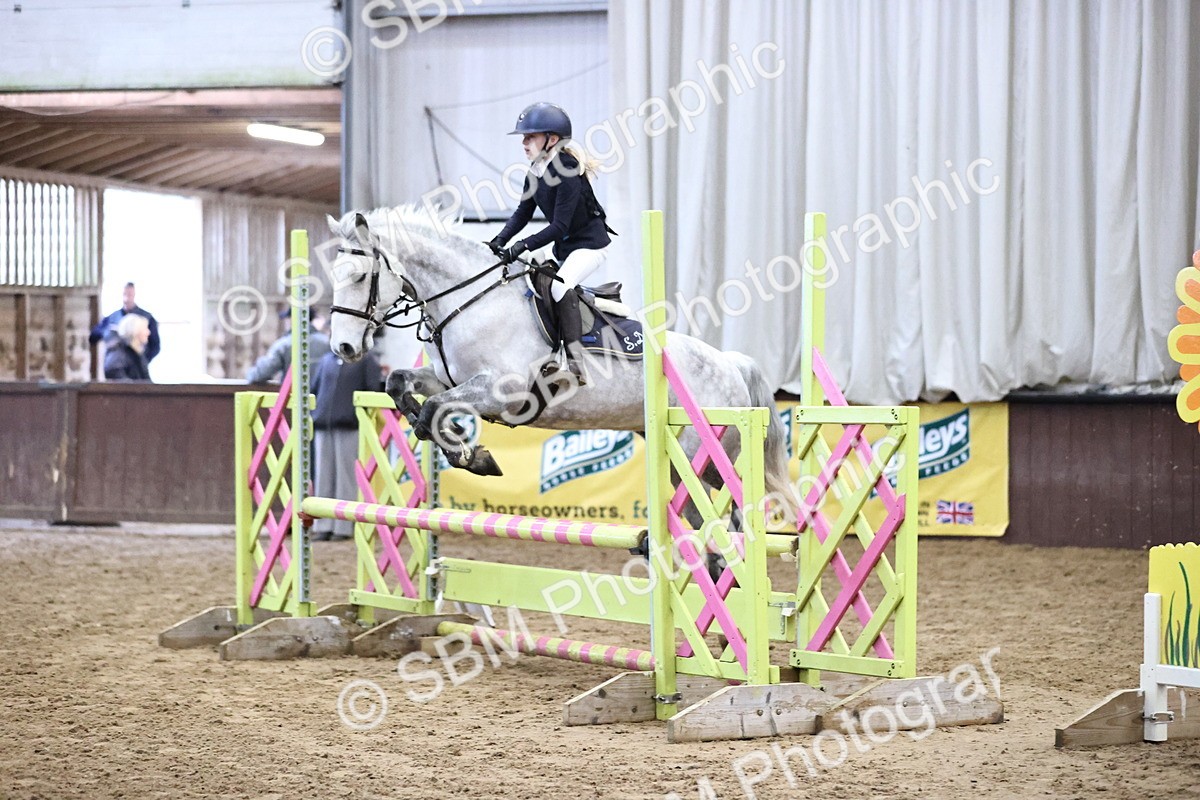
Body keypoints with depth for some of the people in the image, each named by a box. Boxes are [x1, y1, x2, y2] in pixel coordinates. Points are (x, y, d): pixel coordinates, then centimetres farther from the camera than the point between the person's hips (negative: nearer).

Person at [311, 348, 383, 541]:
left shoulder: (366, 360, 2)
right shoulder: (327, 359, 15)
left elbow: (374, 391, -2)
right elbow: (314, 388, 21)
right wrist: (315, 418, 13)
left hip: (349, 426, -5)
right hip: (323, 425, 5)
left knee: (345, 476, -2)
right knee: (324, 476, 5)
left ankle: (343, 527, 3)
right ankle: (323, 526, 9)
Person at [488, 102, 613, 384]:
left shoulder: (567, 173, -25)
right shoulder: (535, 173, 2)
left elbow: (559, 226, -27)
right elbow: (523, 213, 8)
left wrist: (521, 247, -31)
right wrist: (499, 242, -7)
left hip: (590, 243, -10)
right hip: (564, 247, 10)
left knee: (560, 284, -30)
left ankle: (575, 363, -35)